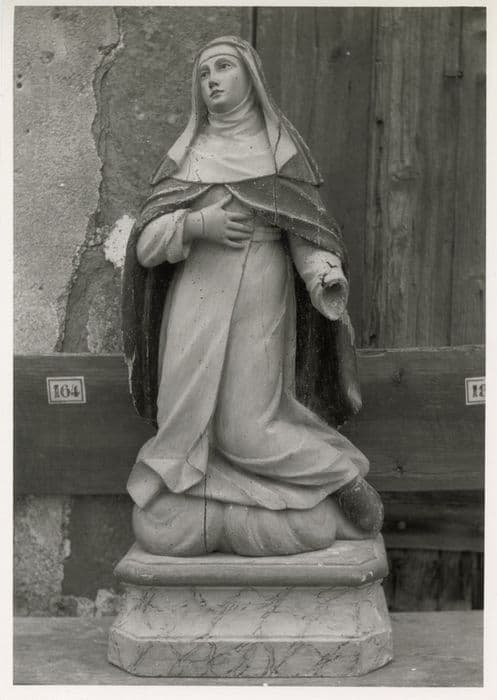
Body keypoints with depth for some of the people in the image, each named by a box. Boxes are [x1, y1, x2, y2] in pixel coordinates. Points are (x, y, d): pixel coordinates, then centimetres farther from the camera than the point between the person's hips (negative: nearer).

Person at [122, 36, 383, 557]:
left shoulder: (281, 148, 5)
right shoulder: (186, 154, 10)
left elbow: (306, 234, -2)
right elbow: (147, 241, 4)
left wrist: (329, 283, -23)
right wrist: (197, 225, -16)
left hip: (259, 304, -3)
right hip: (195, 304, 3)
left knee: (245, 430, -9)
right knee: (189, 421, -6)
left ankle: (345, 476, 8)